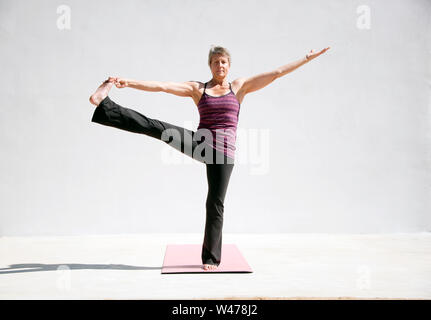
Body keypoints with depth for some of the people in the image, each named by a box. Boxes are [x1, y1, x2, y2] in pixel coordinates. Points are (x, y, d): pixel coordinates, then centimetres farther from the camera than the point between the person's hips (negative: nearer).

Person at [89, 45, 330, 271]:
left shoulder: (239, 87, 10)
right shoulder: (198, 89, 10)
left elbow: (277, 73, 9)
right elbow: (162, 86, 1)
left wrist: (306, 59, 7)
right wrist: (128, 82, -6)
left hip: (224, 151, 0)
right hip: (200, 144, 1)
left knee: (216, 204, 1)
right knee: (158, 128, -18)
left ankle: (211, 258, 11)